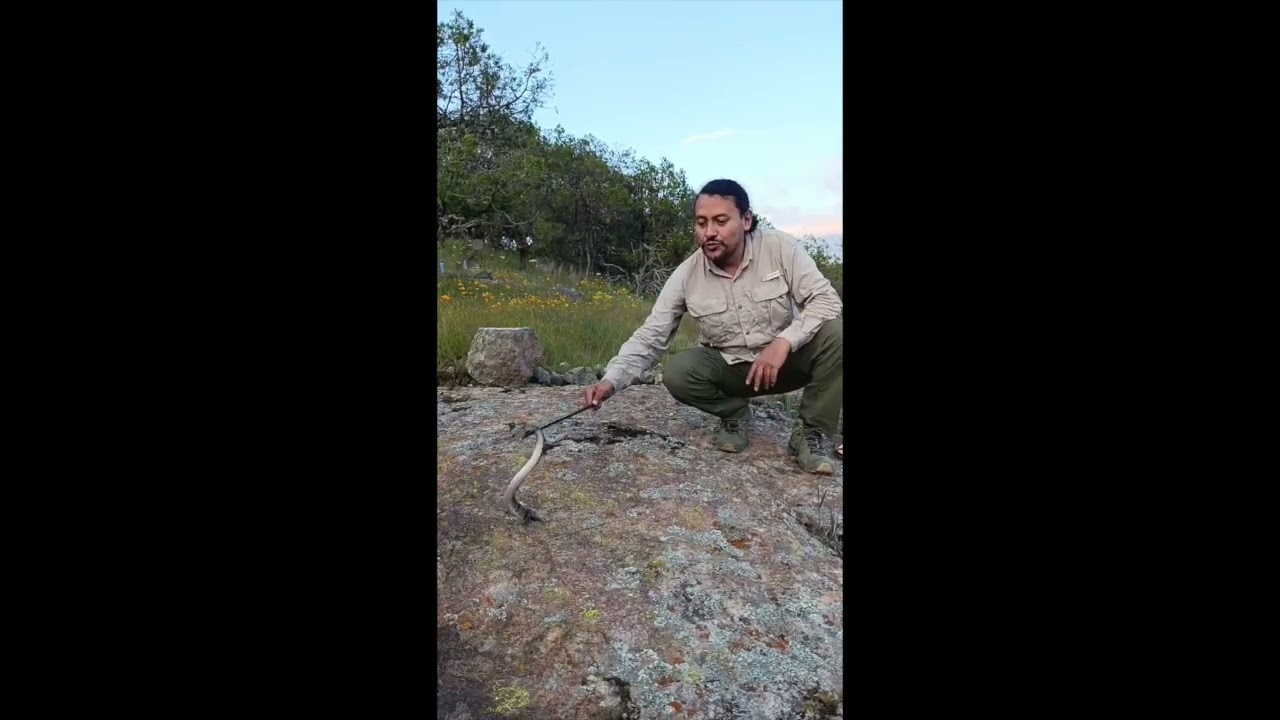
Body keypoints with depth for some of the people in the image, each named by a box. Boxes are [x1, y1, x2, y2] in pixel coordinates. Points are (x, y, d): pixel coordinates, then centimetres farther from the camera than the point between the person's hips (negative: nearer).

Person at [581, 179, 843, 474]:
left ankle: (811, 433, -11)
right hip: (729, 368, 1)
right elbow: (650, 336, -14)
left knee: (835, 332, -29)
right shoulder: (686, 275, -14)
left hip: (787, 359, 0)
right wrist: (611, 380, -30)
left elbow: (825, 299, -20)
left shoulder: (779, 247, -17)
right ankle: (734, 413, 3)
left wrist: (784, 341, -36)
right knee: (677, 373, -27)